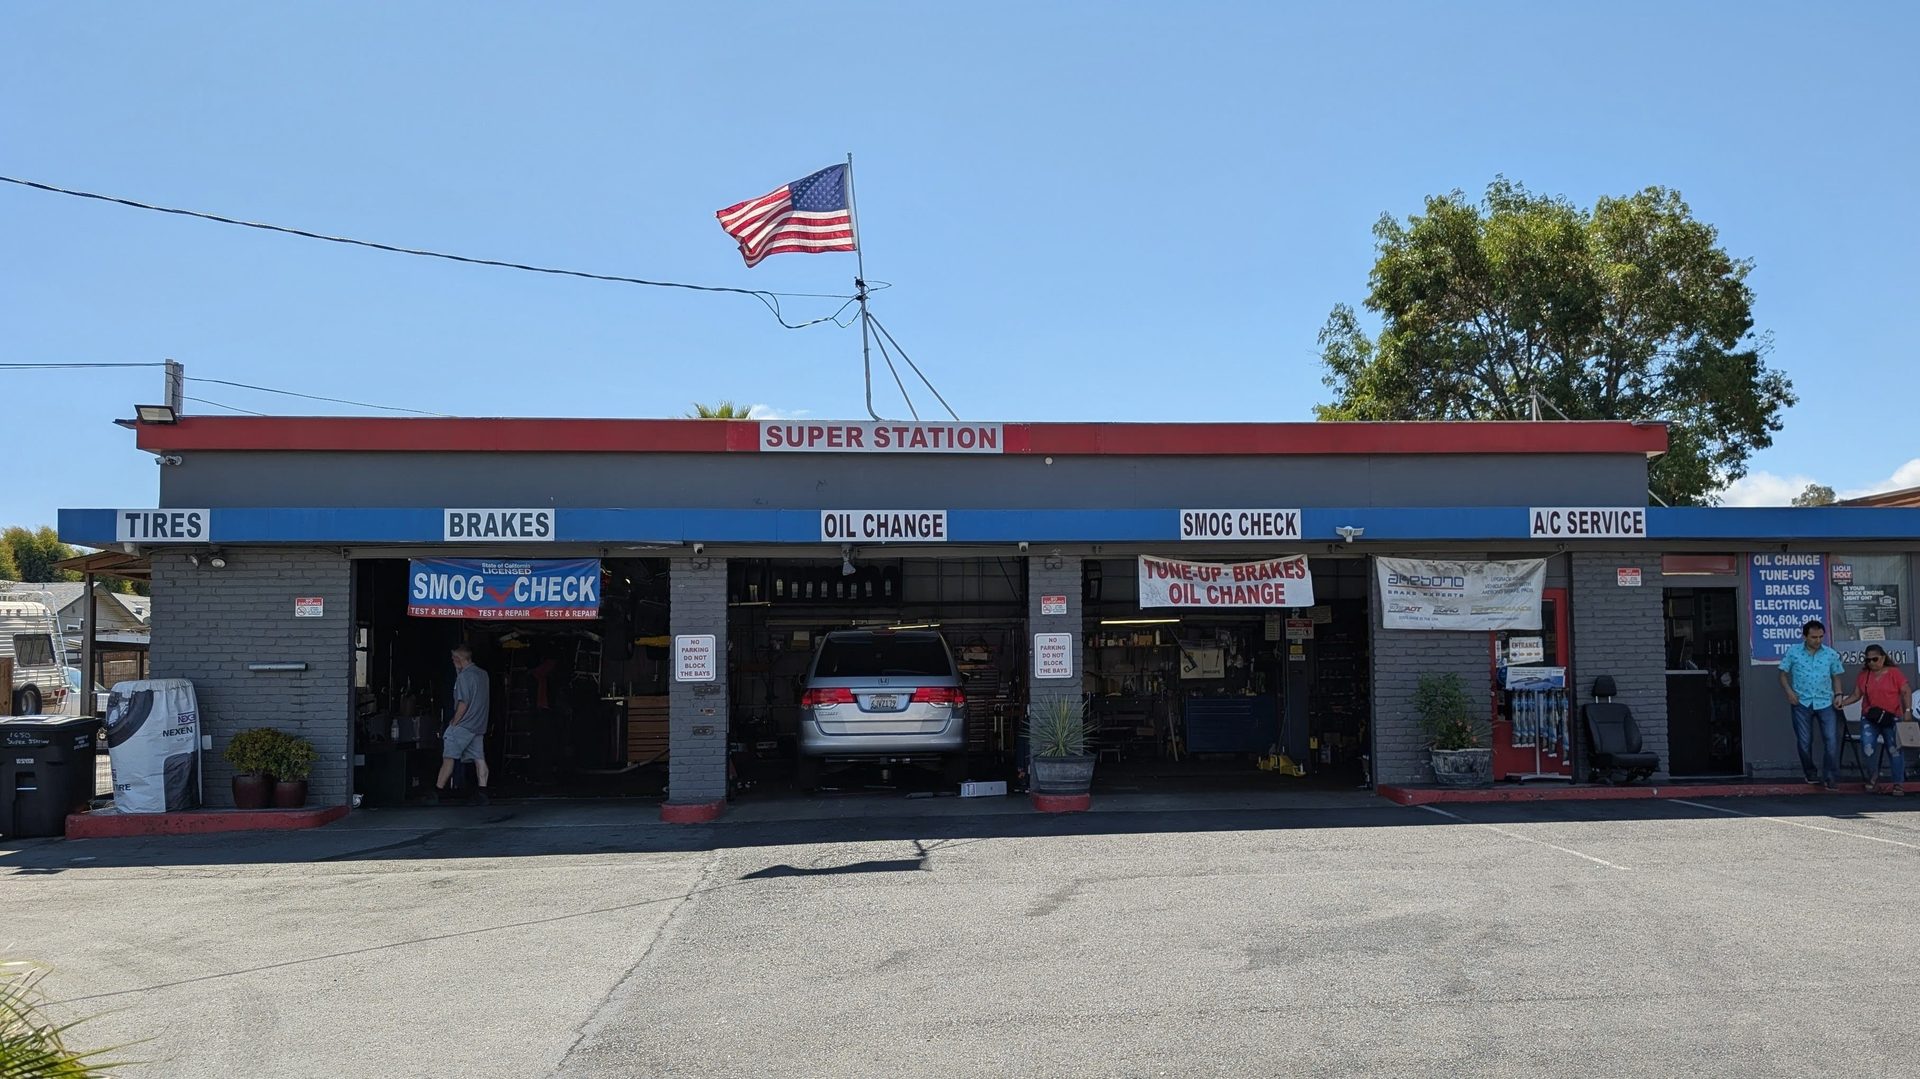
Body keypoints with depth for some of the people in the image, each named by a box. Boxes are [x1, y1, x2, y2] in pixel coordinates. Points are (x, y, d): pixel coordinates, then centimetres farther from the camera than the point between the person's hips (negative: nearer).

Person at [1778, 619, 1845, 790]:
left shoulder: (1831, 654, 2)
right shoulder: (1793, 653, -1)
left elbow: (1836, 677, 10)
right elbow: (1783, 674, 5)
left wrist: (1838, 694, -4)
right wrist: (1789, 691, -10)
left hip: (1826, 703, 0)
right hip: (1802, 703, 0)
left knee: (1832, 740, -7)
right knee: (1805, 742, 8)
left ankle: (1831, 778, -1)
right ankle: (1810, 774, 26)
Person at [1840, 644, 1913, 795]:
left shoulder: (1894, 673, 0)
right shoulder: (1863, 676, 10)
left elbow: (1906, 692, -2)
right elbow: (1856, 695, 11)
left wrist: (1907, 710, -13)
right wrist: (1842, 703, -4)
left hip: (1892, 719, -2)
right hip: (1869, 719, 2)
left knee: (1894, 749, 0)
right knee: (1867, 746, -12)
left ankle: (1899, 783, 9)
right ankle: (1874, 776, 13)